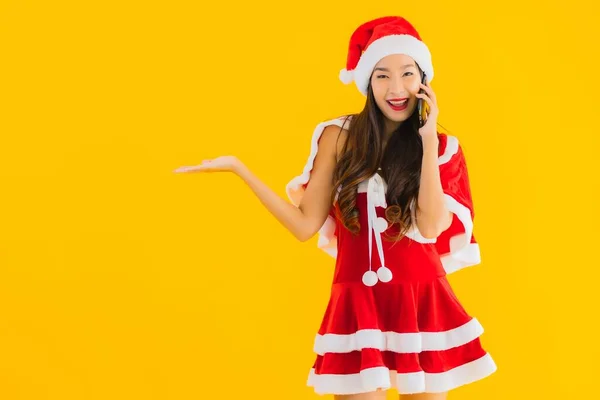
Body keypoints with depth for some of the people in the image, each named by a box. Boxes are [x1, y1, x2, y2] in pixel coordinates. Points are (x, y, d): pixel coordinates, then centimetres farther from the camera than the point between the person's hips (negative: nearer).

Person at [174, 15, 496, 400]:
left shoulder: (442, 147, 2)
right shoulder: (340, 136, 1)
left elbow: (430, 227, -14)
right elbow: (305, 225, -3)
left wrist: (427, 140, -13)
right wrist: (238, 167, -7)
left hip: (421, 304, 1)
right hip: (358, 304, -1)